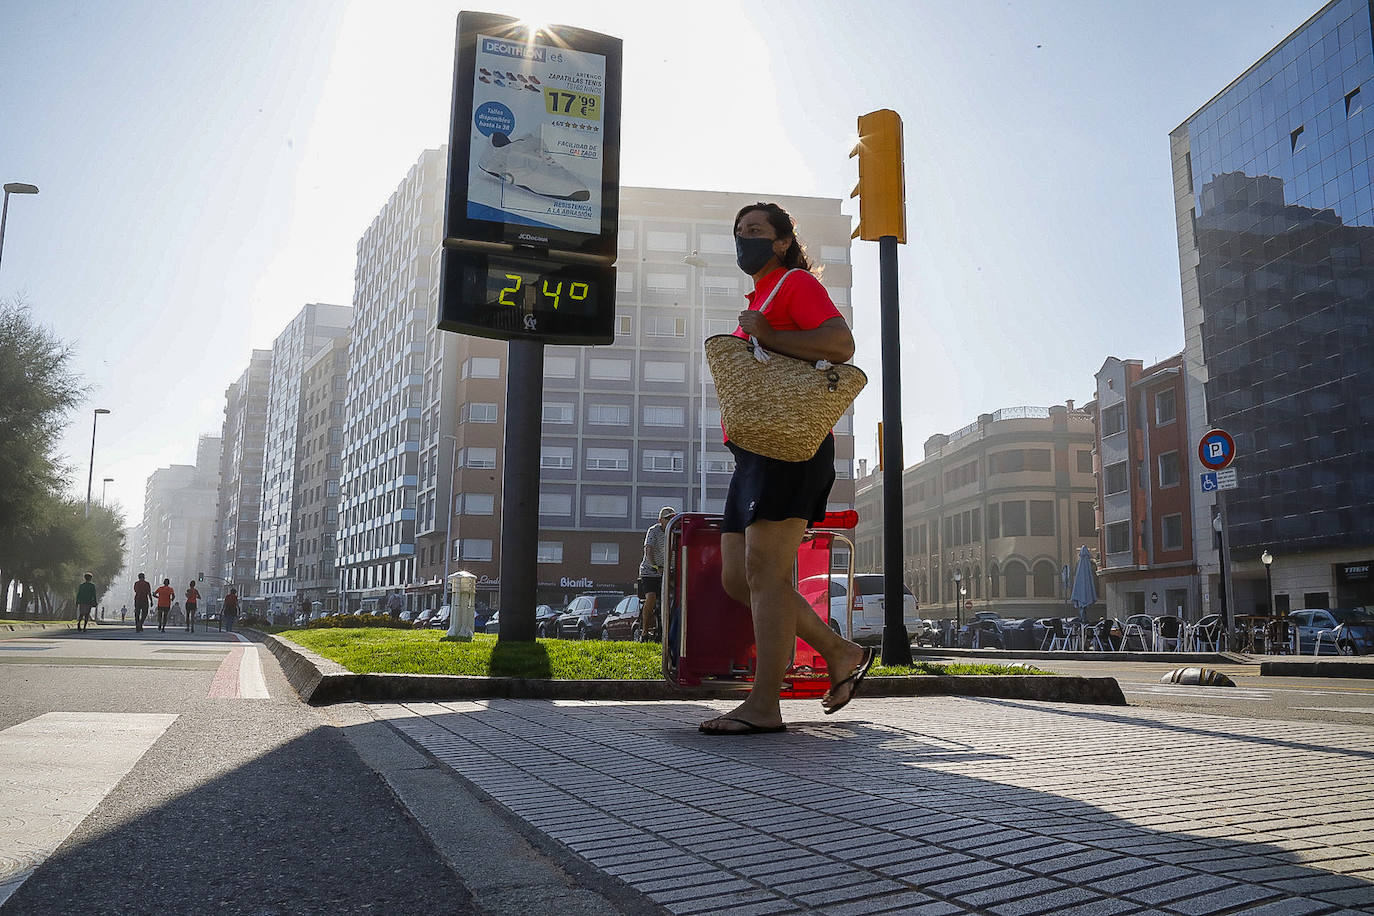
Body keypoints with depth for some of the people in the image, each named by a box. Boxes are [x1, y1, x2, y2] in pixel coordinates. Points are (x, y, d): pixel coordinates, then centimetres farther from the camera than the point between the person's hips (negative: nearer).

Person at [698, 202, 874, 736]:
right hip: (754, 452, 10)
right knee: (737, 578, 5)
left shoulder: (797, 282, 2)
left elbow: (841, 344, -15)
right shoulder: (759, 299, 31)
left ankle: (763, 706, -12)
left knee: (763, 572, -14)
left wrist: (765, 336, -13)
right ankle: (841, 654, 12)